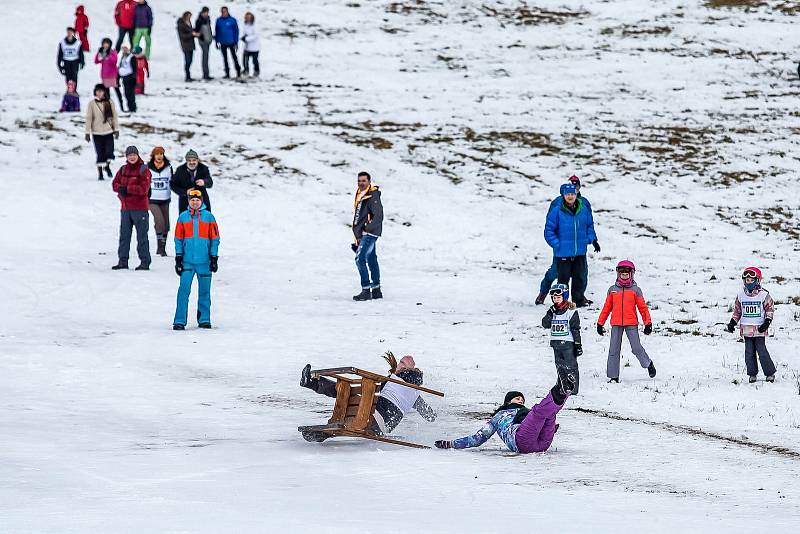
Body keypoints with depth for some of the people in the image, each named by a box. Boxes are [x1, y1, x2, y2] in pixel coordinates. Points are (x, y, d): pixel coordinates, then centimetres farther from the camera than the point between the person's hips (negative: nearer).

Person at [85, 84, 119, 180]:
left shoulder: (109, 103, 1)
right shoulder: (92, 104, -2)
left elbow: (114, 116, 7)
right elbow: (89, 118, 0)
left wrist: (116, 129, 5)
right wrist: (87, 132, -2)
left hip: (108, 132, 1)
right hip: (97, 133, -1)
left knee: (109, 152, -4)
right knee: (100, 154, 0)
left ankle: (107, 166, 26)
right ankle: (100, 173, 14)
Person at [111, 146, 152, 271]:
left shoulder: (144, 170, -7)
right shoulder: (123, 169, 11)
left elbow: (143, 189, -15)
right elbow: (115, 184, 9)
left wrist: (127, 188, -16)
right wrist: (121, 188, -13)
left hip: (139, 209, -6)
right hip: (125, 208, 6)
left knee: (142, 237, -2)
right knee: (124, 236, 10)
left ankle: (145, 262, 2)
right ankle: (123, 261, 17)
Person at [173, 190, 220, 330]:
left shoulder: (208, 217, 3)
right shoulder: (183, 217, 5)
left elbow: (215, 239, 6)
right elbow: (178, 239, 8)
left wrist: (214, 258, 2)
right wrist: (178, 258, 3)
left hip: (204, 261, 0)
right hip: (187, 261, 0)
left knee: (204, 291, 7)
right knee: (184, 290, -8)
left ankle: (204, 319, 19)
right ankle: (179, 321, -6)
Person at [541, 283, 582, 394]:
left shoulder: (571, 311, -8)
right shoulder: (552, 311, 10)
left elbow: (576, 329, -7)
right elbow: (545, 324, 4)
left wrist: (578, 344, -9)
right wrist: (550, 314, -12)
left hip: (568, 343, -6)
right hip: (556, 343, 6)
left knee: (570, 366, -5)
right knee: (560, 366, 11)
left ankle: (573, 388, 0)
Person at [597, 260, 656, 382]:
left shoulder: (635, 290, 3)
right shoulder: (612, 290, 10)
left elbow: (643, 307, 5)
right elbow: (607, 308, 15)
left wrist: (648, 323, 1)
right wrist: (600, 323, 14)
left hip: (631, 323, -2)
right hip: (616, 324, 2)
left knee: (636, 348, -5)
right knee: (614, 350, 1)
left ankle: (648, 364, 22)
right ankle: (613, 376, 7)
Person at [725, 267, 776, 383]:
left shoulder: (764, 295, -3)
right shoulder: (741, 296, 7)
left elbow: (770, 309, 2)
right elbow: (737, 310, 17)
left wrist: (767, 322, -10)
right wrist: (733, 322, 8)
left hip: (759, 330, -4)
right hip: (746, 329, 4)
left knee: (762, 351, -6)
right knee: (749, 352, 4)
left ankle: (770, 373, 6)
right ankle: (752, 374, 14)